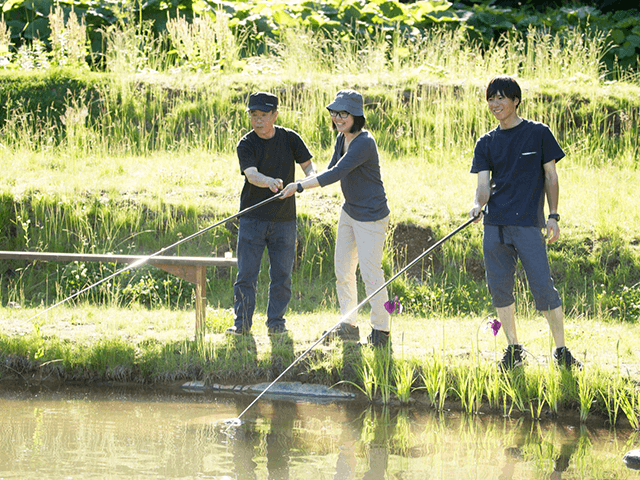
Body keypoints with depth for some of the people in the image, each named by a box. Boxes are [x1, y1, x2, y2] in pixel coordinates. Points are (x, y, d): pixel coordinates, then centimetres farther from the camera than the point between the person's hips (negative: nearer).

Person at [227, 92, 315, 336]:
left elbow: (308, 165, 3)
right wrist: (269, 182, -45)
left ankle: (276, 322, 14)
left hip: (284, 219, 2)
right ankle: (242, 322, 5)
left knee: (282, 275, 4)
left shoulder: (290, 139, 0)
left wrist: (310, 179, -22)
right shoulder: (246, 144, -7)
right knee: (246, 273, -3)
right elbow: (251, 174, -22)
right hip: (253, 218, -2)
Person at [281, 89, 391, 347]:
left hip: (371, 217, -10)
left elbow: (336, 174, -30)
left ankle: (381, 330, 4)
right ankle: (349, 325, 24)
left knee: (371, 272, -7)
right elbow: (332, 170, 13)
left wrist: (300, 186, -26)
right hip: (349, 211, 10)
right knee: (342, 269, 13)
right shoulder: (342, 139, 5)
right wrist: (302, 184, -4)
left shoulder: (364, 143, -25)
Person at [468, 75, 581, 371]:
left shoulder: (538, 133, 3)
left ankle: (561, 351, -2)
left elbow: (550, 176, 6)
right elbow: (484, 184, 6)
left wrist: (553, 216, -1)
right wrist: (478, 205, -16)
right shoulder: (486, 143, 12)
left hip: (528, 224, -4)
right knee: (499, 288, 4)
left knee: (543, 288, -10)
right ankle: (513, 349, 16)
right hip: (495, 224, 4)